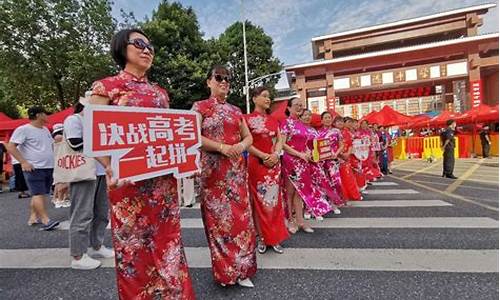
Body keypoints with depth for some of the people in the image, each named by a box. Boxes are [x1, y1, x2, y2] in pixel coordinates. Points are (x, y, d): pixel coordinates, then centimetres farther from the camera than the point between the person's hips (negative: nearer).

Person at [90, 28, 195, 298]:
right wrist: (109, 167, -20)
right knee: (133, 244, 7)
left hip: (163, 178, 5)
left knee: (166, 238, 12)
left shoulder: (159, 92, 15)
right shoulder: (106, 86, 1)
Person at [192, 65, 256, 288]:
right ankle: (225, 270, 18)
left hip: (236, 169, 5)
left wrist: (241, 146, -7)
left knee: (240, 215, 5)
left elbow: (248, 137, 16)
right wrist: (222, 147, -17)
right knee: (218, 217, 1)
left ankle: (241, 269, 19)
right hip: (212, 169, -4)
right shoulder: (200, 107, 1)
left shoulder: (235, 110, 16)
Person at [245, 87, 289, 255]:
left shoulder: (273, 120, 12)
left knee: (273, 199, 9)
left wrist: (276, 154, -9)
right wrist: (264, 156, -16)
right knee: (259, 201, 4)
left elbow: (280, 140, 9)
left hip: (274, 163, 5)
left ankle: (274, 237, 21)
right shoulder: (248, 119, -4)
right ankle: (262, 237, 18)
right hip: (257, 163, -5)